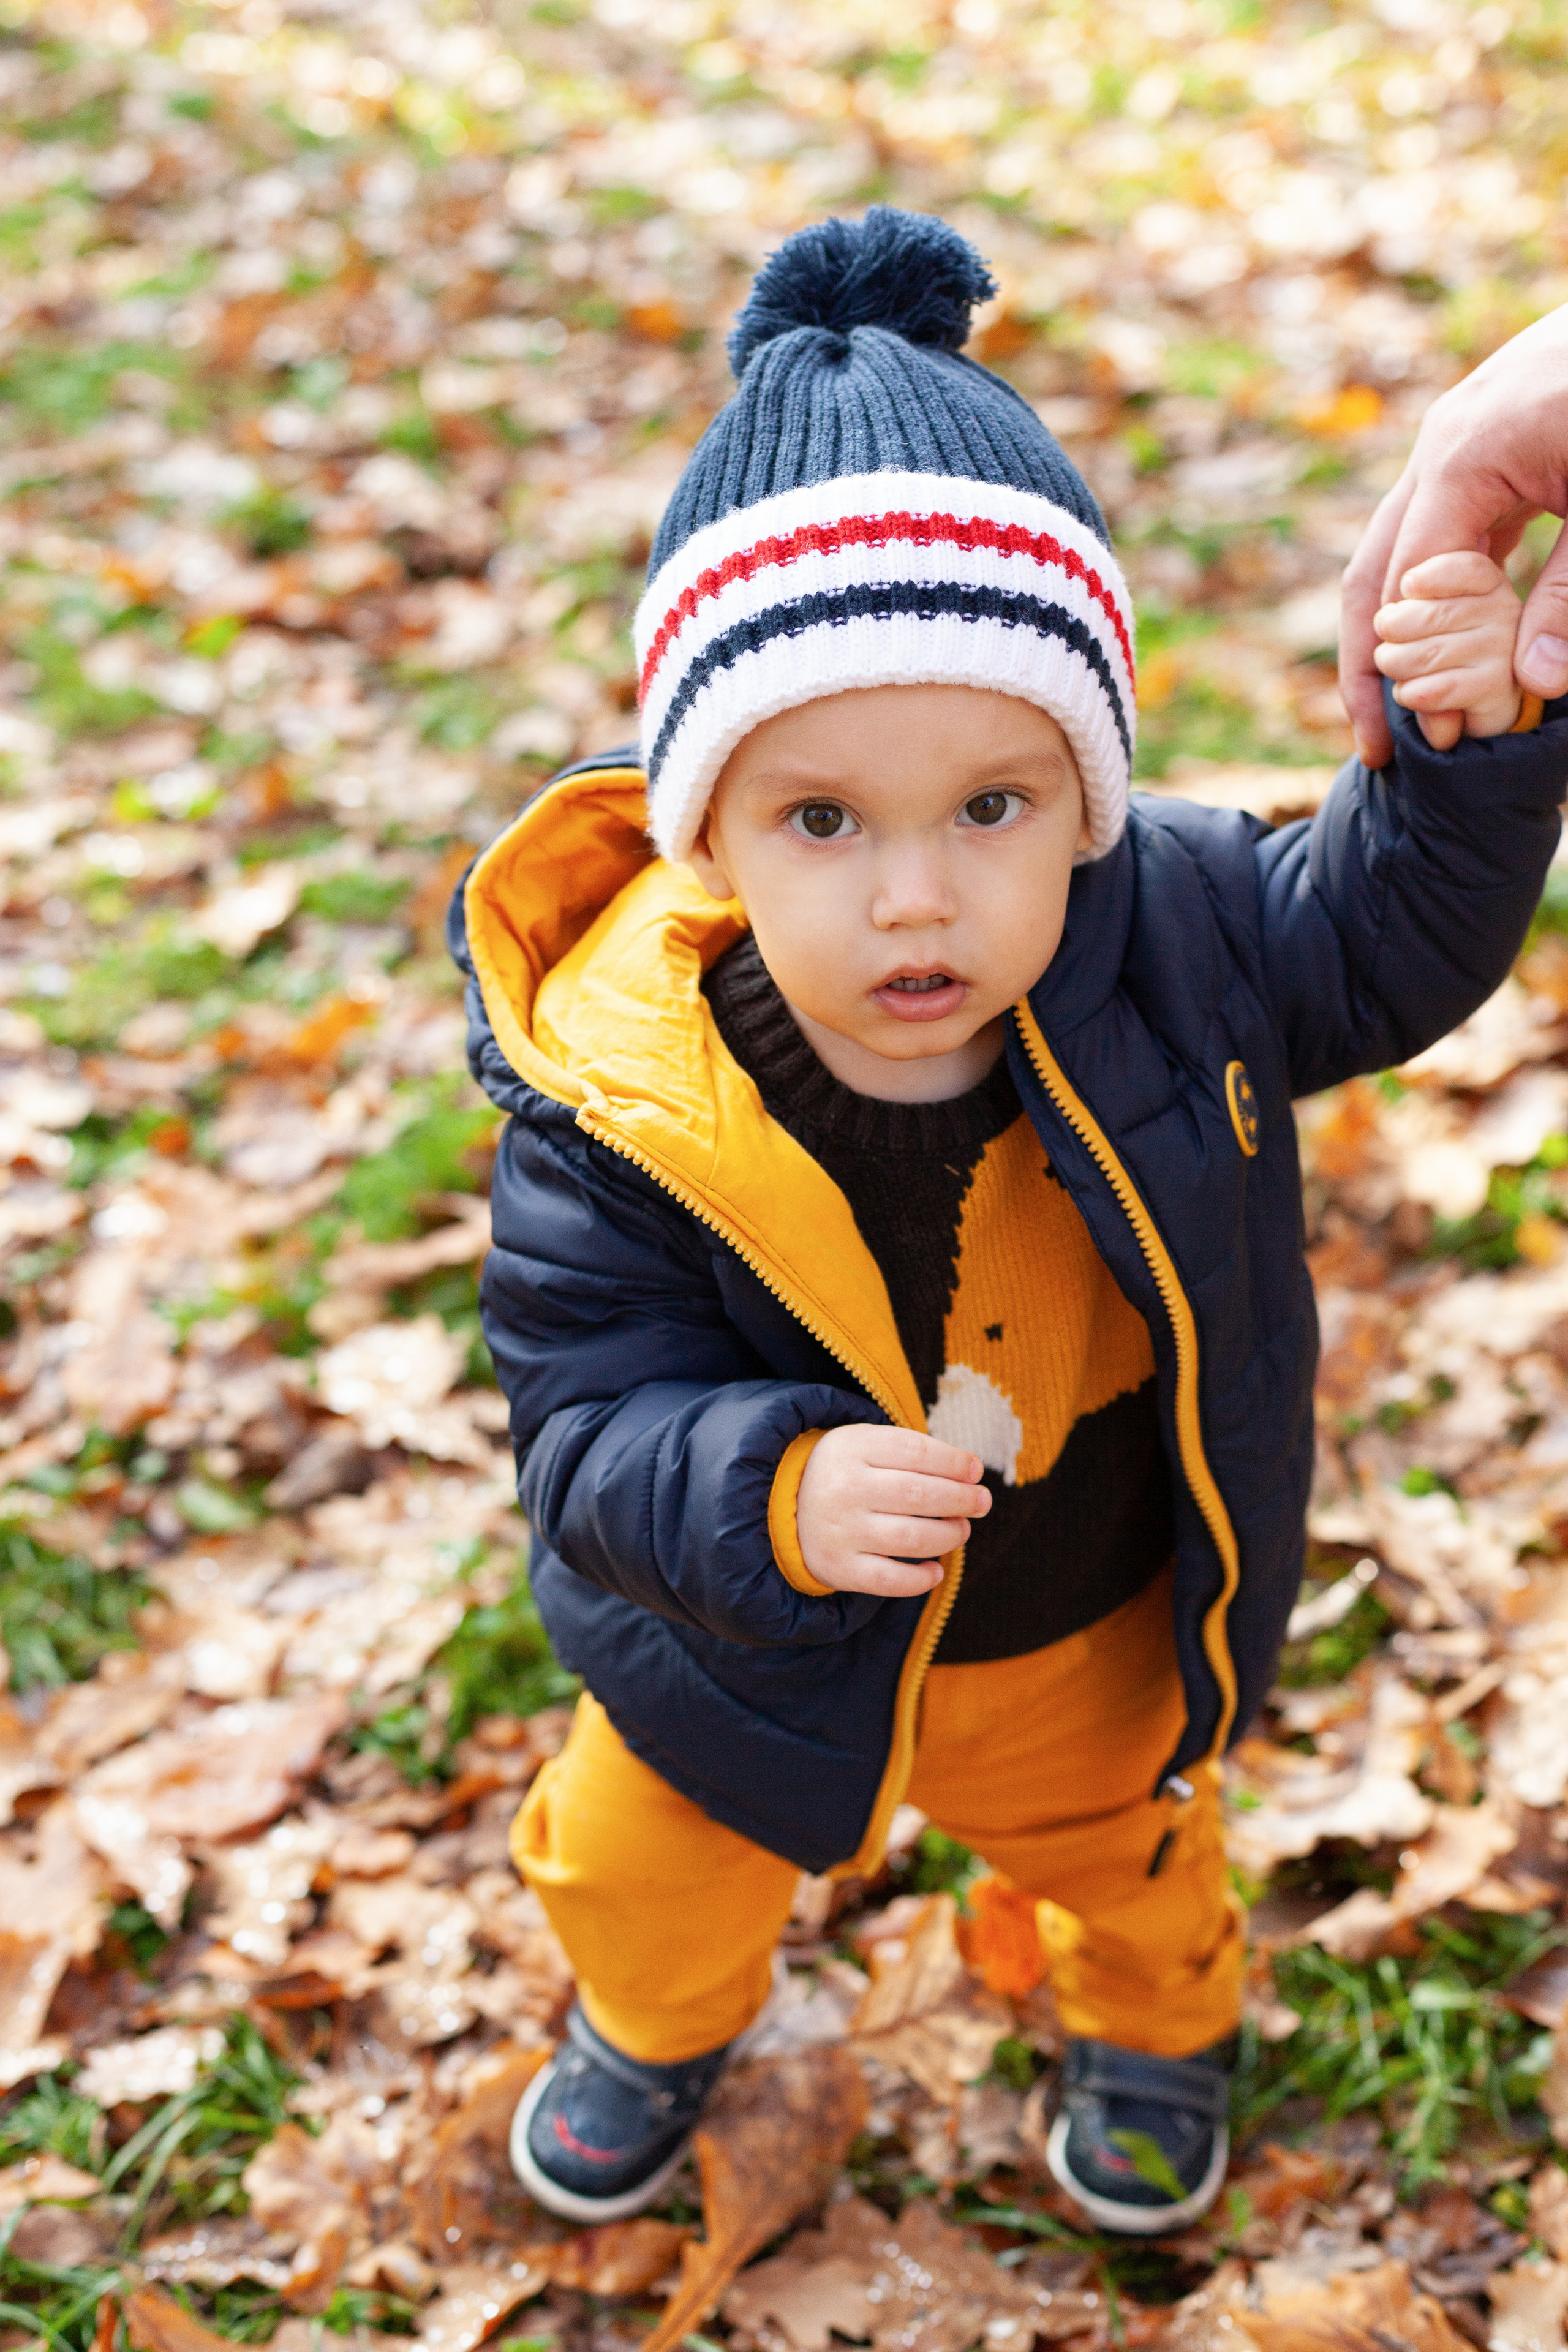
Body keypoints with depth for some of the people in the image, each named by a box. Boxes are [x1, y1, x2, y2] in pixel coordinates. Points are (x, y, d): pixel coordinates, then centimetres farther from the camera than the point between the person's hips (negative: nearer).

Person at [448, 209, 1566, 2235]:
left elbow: (1393, 940, -9)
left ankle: (1154, 2024, 70)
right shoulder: (617, 1105, -34)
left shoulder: (1181, 936, -27)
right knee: (641, 1870, 28)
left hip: (1108, 1639, 2)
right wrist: (774, 1498, -49)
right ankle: (658, 2020, 66)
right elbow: (589, 1425, -29)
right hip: (771, 1660, -1)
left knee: (1129, 1849, 33)